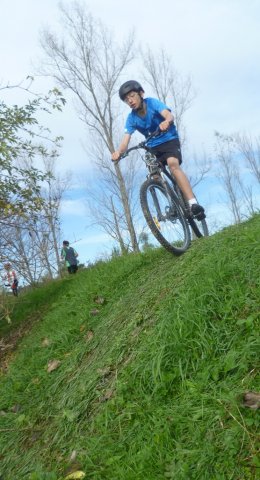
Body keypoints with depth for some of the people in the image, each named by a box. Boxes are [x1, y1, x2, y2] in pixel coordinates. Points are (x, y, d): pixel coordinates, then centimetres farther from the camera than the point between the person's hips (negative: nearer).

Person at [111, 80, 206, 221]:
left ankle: (193, 204, -39)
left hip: (169, 140, -5)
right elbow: (126, 139, -20)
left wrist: (166, 122, -59)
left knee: (173, 164, -31)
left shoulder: (152, 103, -16)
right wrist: (118, 152, -42)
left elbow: (169, 115, -34)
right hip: (153, 147, 5)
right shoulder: (131, 118, -8)